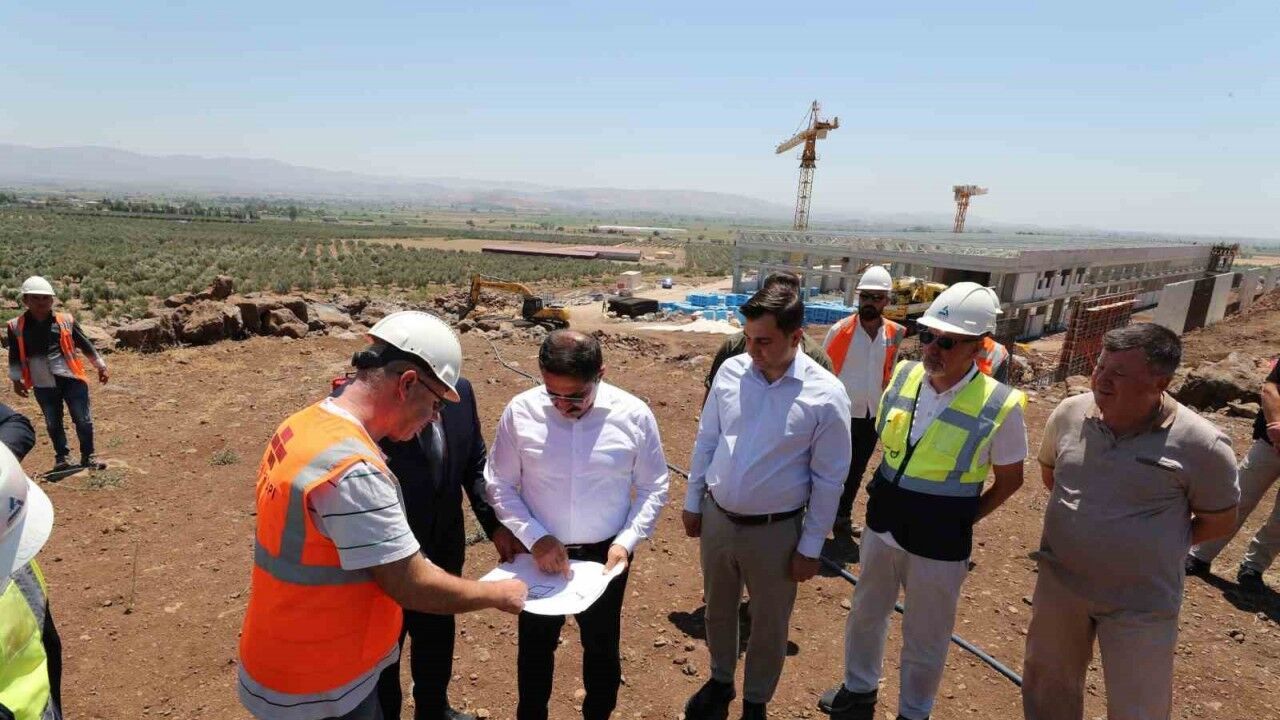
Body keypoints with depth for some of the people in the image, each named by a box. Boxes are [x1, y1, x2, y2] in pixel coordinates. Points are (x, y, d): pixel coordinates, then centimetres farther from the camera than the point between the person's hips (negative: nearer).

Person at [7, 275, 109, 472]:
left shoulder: (66, 321, -2)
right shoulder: (16, 326, -1)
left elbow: (85, 345, 7)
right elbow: (15, 356, 7)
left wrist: (101, 366, 11)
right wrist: (16, 380, 5)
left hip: (72, 379, -1)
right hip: (43, 385, 1)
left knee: (83, 420, 2)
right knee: (53, 424, 14)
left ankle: (87, 456, 18)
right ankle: (62, 457, 30)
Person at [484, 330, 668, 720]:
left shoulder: (634, 414, -16)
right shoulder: (520, 411, -16)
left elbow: (653, 488, -4)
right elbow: (499, 485, -5)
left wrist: (626, 542, -15)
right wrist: (535, 537, -16)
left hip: (605, 555, 0)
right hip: (540, 554, 0)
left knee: (602, 647, 22)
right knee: (535, 647, 22)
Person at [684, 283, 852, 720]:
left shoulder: (826, 395, -17)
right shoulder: (730, 372, -8)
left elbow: (829, 479, -10)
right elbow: (706, 442, 3)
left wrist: (810, 548, -6)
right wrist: (692, 503, 7)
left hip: (775, 531, -3)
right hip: (716, 518, 3)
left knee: (769, 624, 18)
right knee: (718, 608, 23)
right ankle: (720, 682, 50)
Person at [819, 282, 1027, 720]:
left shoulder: (1000, 406, -19)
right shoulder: (903, 376, -7)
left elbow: (1009, 480, -4)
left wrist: (960, 520, -4)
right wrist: (886, 496, 6)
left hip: (938, 545, -4)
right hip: (881, 527, 5)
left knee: (924, 641, 16)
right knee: (865, 614, 23)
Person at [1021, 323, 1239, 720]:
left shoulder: (1199, 445, -18)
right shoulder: (1068, 413, -8)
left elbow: (1219, 520, -3)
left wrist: (1159, 543, -4)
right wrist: (1080, 517, 7)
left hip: (1141, 604, -3)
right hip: (1059, 583, 3)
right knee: (1047, 688, 22)